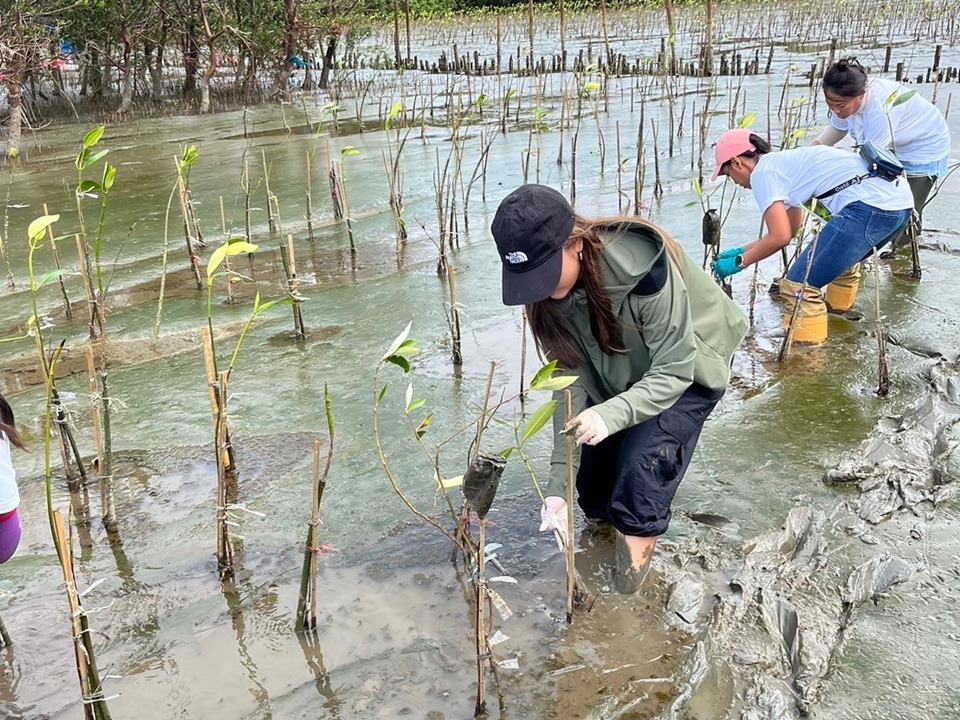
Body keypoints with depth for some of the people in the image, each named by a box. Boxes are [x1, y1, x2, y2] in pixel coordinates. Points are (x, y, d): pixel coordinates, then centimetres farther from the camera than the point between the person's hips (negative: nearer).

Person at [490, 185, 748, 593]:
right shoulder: (551, 291, -22)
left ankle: (629, 598, -4)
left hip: (686, 370, -5)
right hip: (621, 376, 5)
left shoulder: (643, 269, -39)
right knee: (594, 492, 0)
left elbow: (674, 372, -32)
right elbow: (571, 381, -20)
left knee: (640, 468, -22)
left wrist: (610, 415, -49)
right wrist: (558, 484, -25)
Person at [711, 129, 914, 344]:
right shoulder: (786, 162, 28)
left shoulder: (762, 172, 0)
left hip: (869, 205, -10)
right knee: (842, 262, 36)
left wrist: (739, 262, 6)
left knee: (800, 286, -6)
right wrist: (741, 250, 40)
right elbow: (789, 230, 37)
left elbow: (780, 237, -7)